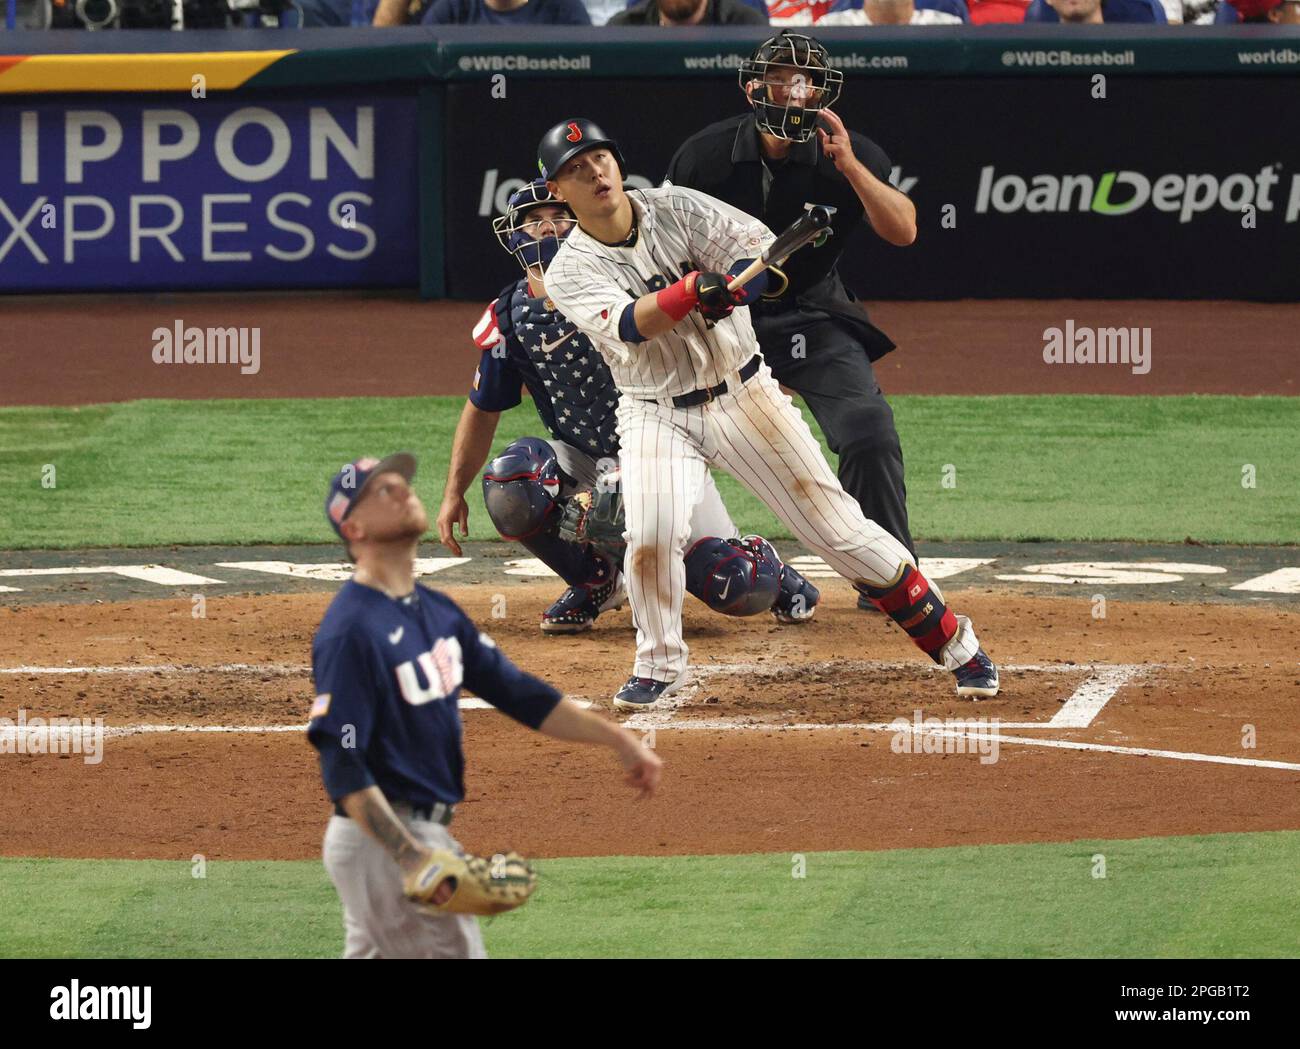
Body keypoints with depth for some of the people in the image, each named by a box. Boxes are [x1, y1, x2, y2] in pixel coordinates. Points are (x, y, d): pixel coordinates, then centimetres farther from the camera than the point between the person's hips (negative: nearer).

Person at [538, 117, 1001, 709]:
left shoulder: (679, 210, -5)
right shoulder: (571, 272, -9)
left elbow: (767, 253, -12)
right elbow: (629, 324, -27)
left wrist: (738, 286, -33)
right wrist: (696, 287, -42)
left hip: (744, 394, 1)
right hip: (657, 415, -1)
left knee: (836, 524, -2)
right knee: (651, 534, -25)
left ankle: (953, 644, 6)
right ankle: (659, 663, 0)